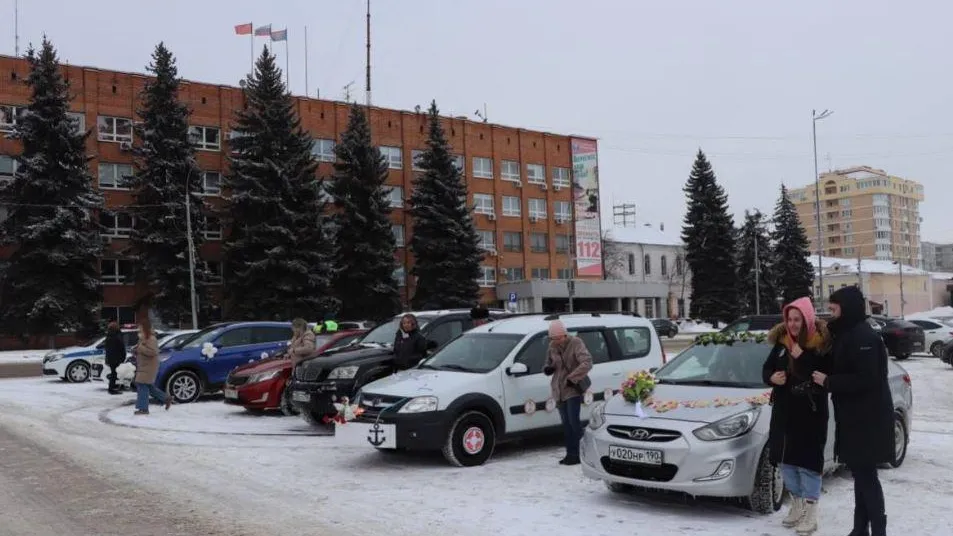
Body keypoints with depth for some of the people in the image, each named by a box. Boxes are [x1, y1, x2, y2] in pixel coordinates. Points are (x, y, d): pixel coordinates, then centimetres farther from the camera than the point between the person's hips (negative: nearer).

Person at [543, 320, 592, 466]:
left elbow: (587, 363, -20)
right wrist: (547, 369, -4)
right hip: (559, 389, 6)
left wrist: (572, 378, -23)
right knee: (566, 424, 8)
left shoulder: (576, 343, -11)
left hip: (573, 388, -6)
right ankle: (571, 454, 14)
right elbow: (549, 363, 20)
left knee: (573, 421, -13)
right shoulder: (552, 346, 8)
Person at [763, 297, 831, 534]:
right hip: (783, 410, 6)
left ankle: (810, 511, 8)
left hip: (811, 413, -6)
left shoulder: (822, 344, -12)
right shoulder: (781, 341, 5)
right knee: (786, 459, 13)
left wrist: (802, 358, -26)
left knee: (808, 460, -2)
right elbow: (767, 367, 13)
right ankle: (797, 504, 29)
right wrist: (771, 377, -9)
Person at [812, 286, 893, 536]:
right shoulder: (847, 334, 13)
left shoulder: (863, 337, -18)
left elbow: (866, 379, -24)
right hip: (854, 416, 10)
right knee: (861, 474, 14)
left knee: (866, 475, -5)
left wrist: (828, 382, -18)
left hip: (868, 418, -10)